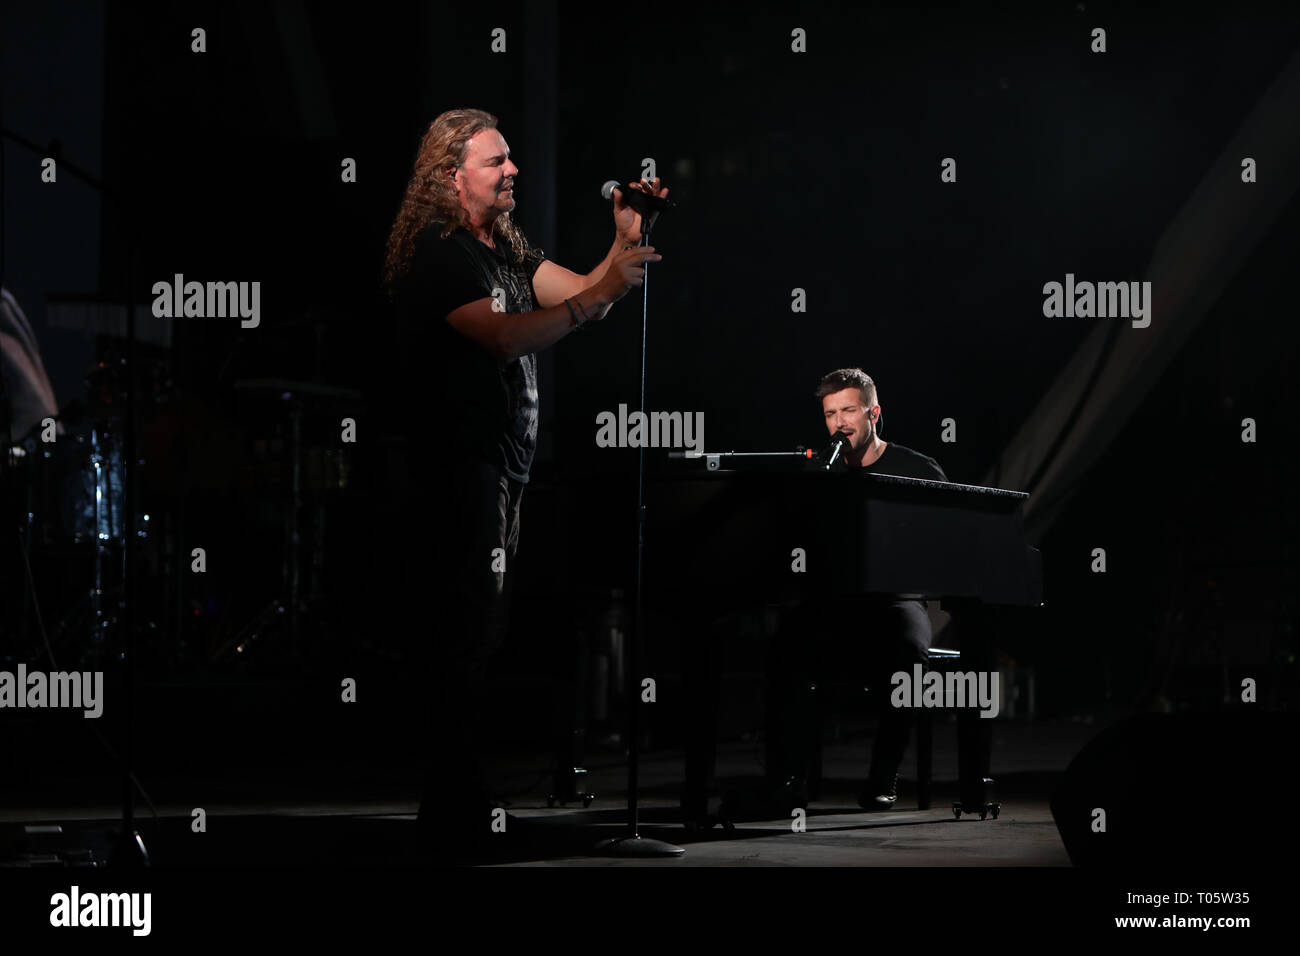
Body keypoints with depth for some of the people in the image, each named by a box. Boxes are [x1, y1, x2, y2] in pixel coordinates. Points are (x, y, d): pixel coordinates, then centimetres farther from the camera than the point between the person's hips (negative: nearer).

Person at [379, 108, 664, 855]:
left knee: (482, 632, 12)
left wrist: (625, 243, -4)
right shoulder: (440, 254, -12)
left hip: (501, 465, 9)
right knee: (461, 635, -8)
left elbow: (578, 295, 11)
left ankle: (464, 795, 20)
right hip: (455, 466, -9)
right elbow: (505, 337, -24)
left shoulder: (507, 248, 17)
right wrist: (602, 293, -28)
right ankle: (453, 813, -3)